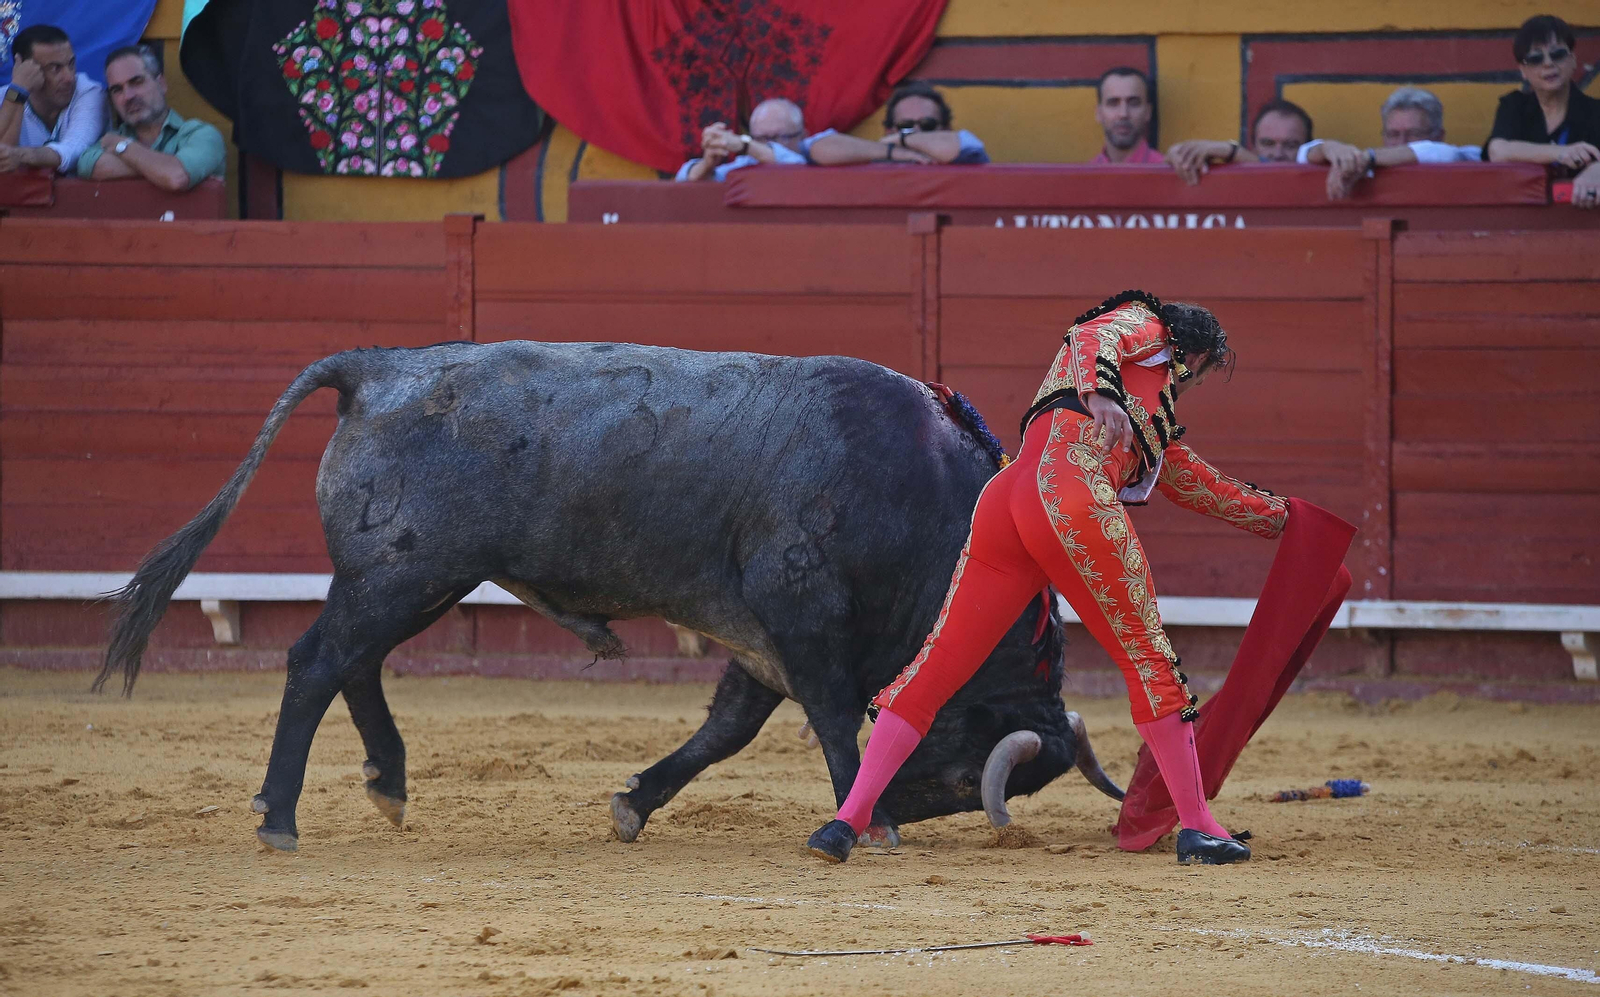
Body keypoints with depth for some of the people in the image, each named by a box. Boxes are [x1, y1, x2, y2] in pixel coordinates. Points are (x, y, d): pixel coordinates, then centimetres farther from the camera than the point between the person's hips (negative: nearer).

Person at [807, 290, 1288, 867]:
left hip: (1006, 500, 8)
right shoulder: (1145, 328, 20)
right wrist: (1099, 392, -23)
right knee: (1148, 659, 2)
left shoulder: (1152, 418, 42)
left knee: (937, 667, 4)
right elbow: (1091, 338, -3)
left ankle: (849, 819, -4)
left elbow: (1195, 486, 53)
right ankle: (1198, 828, 4)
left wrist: (1273, 515, 64)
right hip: (1075, 492, -8)